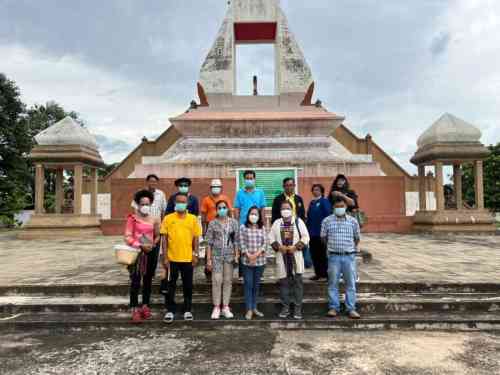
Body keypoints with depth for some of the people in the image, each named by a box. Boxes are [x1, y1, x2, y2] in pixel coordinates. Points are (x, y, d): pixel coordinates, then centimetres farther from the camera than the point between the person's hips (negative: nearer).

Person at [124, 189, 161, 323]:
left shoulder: (154, 219, 5)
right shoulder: (132, 218, -6)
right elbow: (128, 237, -11)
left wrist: (153, 244, -2)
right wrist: (141, 245, -21)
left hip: (151, 253, 4)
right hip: (137, 253, -4)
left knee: (148, 281, 13)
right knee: (135, 282, -6)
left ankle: (145, 306, 27)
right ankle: (135, 310, 1)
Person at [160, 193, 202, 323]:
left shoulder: (193, 218, 2)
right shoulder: (168, 218, -1)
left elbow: (195, 238, 6)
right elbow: (164, 239, 0)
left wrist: (196, 255, 0)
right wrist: (165, 257, -4)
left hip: (188, 258, 1)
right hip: (172, 258, -1)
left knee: (188, 285, 11)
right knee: (171, 285, 7)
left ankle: (187, 310, 24)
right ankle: (170, 311, 19)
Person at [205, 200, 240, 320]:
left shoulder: (234, 222, 2)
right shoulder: (213, 223, 0)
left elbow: (236, 241, 4)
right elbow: (209, 242, 0)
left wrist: (236, 256, -2)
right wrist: (208, 259, -4)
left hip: (229, 255, 1)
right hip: (216, 255, -1)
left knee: (228, 281, 6)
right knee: (216, 281, -2)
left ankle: (226, 307, 16)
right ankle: (216, 307, 9)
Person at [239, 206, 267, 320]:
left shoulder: (262, 228, 6)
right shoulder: (243, 227, 0)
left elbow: (264, 243, 0)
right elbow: (242, 243, -6)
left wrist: (257, 254, -13)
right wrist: (249, 255, -15)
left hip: (260, 260, 2)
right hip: (247, 261, -2)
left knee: (256, 285, 11)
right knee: (248, 284, -1)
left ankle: (254, 307, 22)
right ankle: (249, 309, 6)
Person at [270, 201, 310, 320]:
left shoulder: (298, 221, 3)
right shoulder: (276, 223, 8)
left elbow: (305, 237, -1)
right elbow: (271, 238, 7)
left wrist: (295, 247, -12)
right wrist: (279, 247, -9)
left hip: (296, 256, -1)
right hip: (282, 256, 2)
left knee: (298, 282, 1)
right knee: (284, 282, 6)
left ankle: (297, 308, 10)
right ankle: (285, 308, 16)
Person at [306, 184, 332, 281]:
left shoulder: (325, 201, -6)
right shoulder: (312, 203, 13)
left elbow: (328, 215, -11)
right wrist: (308, 229, 10)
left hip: (321, 233, -7)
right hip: (312, 233, 7)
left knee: (323, 254, 1)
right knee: (314, 254, 10)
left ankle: (326, 273, 11)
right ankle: (318, 273, 20)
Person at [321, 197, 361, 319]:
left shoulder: (353, 221, 2)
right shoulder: (327, 221, -1)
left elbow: (357, 238, 12)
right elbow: (323, 238, 8)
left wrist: (351, 248, 12)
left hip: (349, 256, 1)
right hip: (334, 256, -1)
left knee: (351, 283, 6)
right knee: (333, 283, 5)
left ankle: (351, 309, 15)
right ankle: (333, 307, 15)